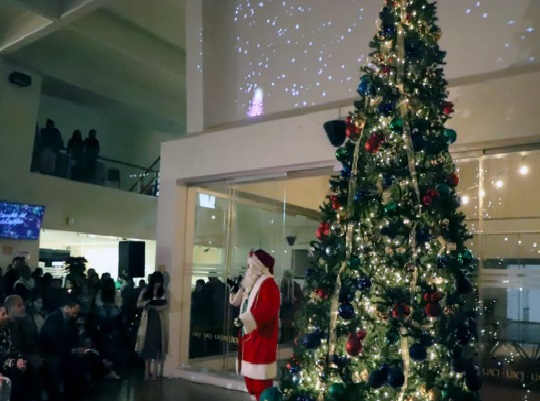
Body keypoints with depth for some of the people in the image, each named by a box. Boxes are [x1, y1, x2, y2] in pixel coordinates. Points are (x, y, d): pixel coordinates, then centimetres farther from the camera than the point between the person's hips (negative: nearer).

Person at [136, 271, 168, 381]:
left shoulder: (163, 292, 1)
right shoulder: (145, 291, 3)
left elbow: (165, 306, -6)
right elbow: (138, 304, 5)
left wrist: (153, 307, -20)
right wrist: (145, 303, -16)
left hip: (159, 321, -1)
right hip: (147, 320, 1)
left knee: (157, 345, -1)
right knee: (147, 344, 3)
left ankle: (155, 371, 3)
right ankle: (147, 371, 8)